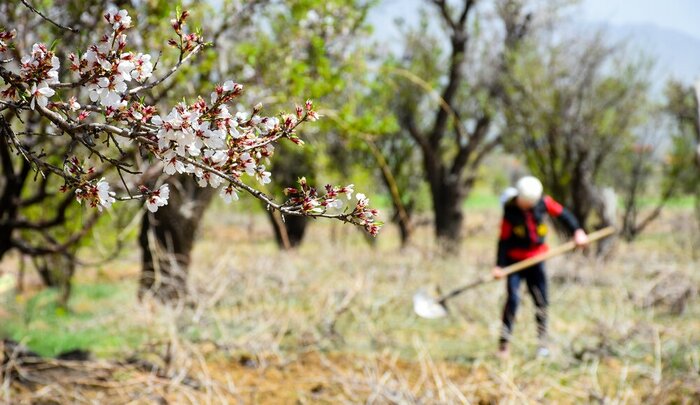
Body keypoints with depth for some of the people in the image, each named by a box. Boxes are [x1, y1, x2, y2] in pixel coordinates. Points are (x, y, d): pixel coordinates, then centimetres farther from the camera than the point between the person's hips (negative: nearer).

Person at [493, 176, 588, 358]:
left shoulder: (543, 202, -10)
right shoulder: (510, 211, -15)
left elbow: (562, 213, 5)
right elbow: (504, 239, -11)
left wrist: (577, 230, -4)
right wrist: (499, 265, -14)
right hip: (515, 259, -3)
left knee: (541, 301, 4)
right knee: (513, 299, -14)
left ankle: (542, 343, 15)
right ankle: (503, 343, -9)